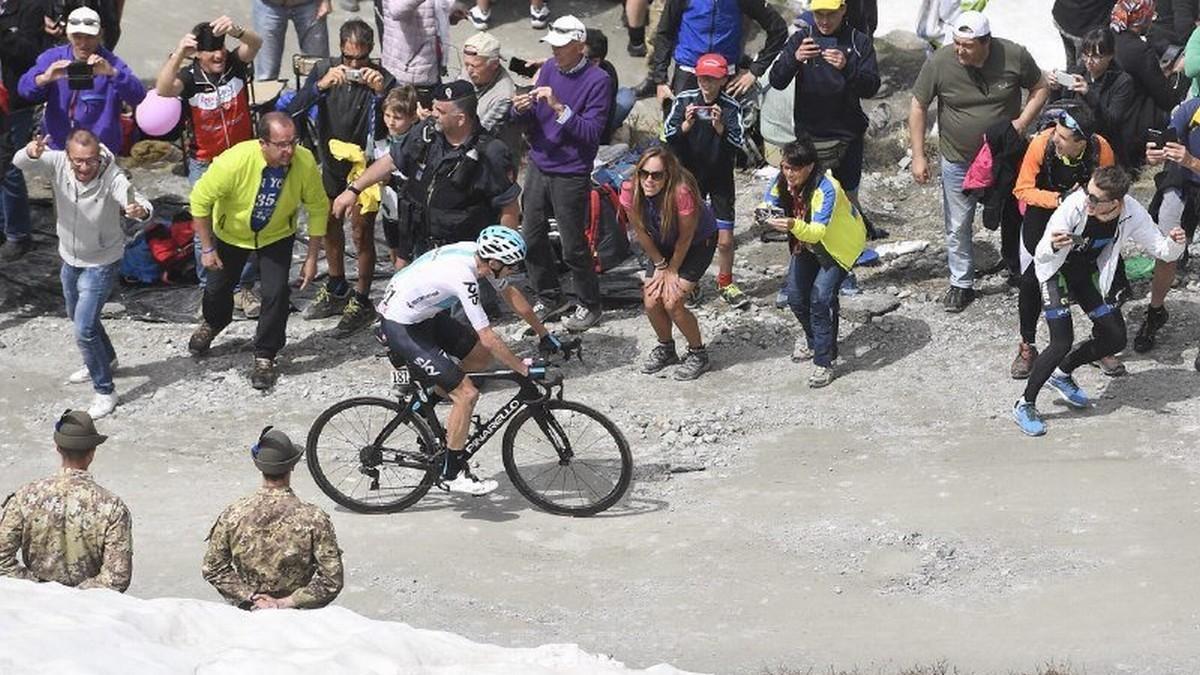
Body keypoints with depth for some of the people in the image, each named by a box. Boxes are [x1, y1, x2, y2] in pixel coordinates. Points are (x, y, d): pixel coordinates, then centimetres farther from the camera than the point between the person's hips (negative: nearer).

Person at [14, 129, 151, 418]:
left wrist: (140, 211, -71)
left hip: (102, 264, -6)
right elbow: (20, 163, -36)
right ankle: (105, 360, 54)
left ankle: (105, 392, 7)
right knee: (77, 316, 27)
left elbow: (140, 204, -46)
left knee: (84, 329, -10)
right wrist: (31, 153, -60)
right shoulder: (58, 163, -23)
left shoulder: (113, 178, -33)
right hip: (70, 258, 6)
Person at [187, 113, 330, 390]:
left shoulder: (305, 162, -32)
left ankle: (265, 357, 10)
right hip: (231, 233, 0)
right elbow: (200, 200, -24)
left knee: (276, 293, -12)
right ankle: (212, 325, 53)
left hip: (276, 236, 0)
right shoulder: (234, 161, -38)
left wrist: (312, 258, -14)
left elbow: (318, 209, -16)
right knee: (217, 287, 17)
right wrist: (207, 248, -18)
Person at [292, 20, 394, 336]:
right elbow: (294, 109, -16)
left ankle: (361, 302, 11)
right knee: (330, 226, 19)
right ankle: (337, 290, 39)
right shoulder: (325, 70, -9)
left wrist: (381, 93, -36)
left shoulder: (382, 79, -18)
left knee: (361, 232, -2)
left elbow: (394, 126, -22)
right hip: (331, 160, 5)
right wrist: (320, 85, -32)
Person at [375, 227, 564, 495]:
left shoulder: (478, 254, -6)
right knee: (467, 394, -11)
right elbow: (488, 337, -29)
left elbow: (511, 295, 9)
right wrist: (525, 371, -20)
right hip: (402, 329, -9)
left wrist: (544, 335, 15)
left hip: (424, 314, 9)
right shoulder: (463, 277, -32)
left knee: (481, 355, 14)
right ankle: (453, 473, 2)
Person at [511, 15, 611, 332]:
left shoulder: (596, 80, -14)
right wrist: (522, 110, -14)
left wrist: (559, 107, -28)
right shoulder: (549, 69, 4)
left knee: (573, 247, 2)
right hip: (538, 166, 6)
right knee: (532, 236, 12)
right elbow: (530, 122, 9)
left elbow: (592, 132, -20)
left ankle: (589, 306, 20)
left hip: (571, 173, -6)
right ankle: (549, 297, 30)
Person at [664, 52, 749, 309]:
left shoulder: (731, 107, -12)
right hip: (690, 174, 1)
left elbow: (739, 143, -19)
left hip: (721, 177, -1)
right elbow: (667, 135, -12)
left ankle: (725, 283, 23)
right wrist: (686, 125, -30)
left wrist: (720, 127, -35)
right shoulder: (684, 100, -8)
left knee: (725, 239, 1)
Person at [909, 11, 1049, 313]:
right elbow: (918, 106, -10)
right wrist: (918, 157, -11)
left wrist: (1022, 122, -18)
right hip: (959, 161, 0)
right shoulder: (940, 62, -21)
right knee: (958, 227, 8)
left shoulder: (1014, 56, -20)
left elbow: (1040, 88, -2)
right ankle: (961, 284, 26)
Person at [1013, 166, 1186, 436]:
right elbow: (1041, 256, -31)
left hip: (1089, 273, 5)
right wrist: (1052, 246, -55)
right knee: (1062, 342, -16)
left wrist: (1174, 244, -35)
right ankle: (1025, 404, 0)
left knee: (1115, 338, 4)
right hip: (1057, 270, -5)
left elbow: (1160, 250, -12)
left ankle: (1063, 373, 29)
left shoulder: (1133, 214, -24)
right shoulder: (1075, 206, -35)